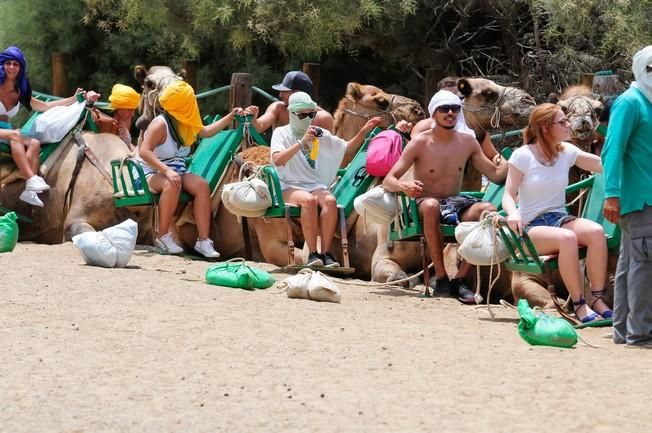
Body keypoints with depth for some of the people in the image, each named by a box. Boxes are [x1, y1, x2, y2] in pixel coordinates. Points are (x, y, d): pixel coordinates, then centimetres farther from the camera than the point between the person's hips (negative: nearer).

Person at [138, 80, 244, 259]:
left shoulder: (185, 124, 11)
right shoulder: (161, 124, -15)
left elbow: (207, 131, 29)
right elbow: (144, 152, -25)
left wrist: (230, 116, 25)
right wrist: (166, 171, -35)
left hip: (177, 172, 7)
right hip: (153, 174, -7)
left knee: (202, 184, -21)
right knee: (172, 184, -39)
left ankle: (203, 240, -24)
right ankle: (163, 237, -26)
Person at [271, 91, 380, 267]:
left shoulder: (320, 134, 16)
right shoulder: (282, 133, 4)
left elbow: (347, 147, 19)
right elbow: (277, 160, -14)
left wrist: (363, 131, 3)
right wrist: (301, 142, -21)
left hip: (315, 185, 4)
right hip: (289, 187, -4)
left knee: (330, 200, -30)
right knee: (309, 200, -36)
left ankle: (326, 253, -29)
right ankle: (312, 253, -33)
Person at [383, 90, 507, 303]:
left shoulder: (467, 141, 7)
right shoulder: (420, 142, -4)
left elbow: (496, 174, 8)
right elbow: (388, 181, -8)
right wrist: (404, 186, -32)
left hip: (455, 205, 3)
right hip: (423, 206, -3)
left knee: (488, 210, -29)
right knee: (430, 205, -41)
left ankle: (460, 279, -25)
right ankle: (441, 277, -31)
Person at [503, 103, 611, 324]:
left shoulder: (567, 152, 7)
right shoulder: (523, 156, -6)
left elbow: (605, 165, 5)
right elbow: (508, 195, -8)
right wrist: (512, 213, -28)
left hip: (560, 219, 5)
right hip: (532, 226, -5)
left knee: (596, 231, -27)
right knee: (567, 238, -37)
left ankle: (598, 300, -24)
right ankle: (579, 305, -29)